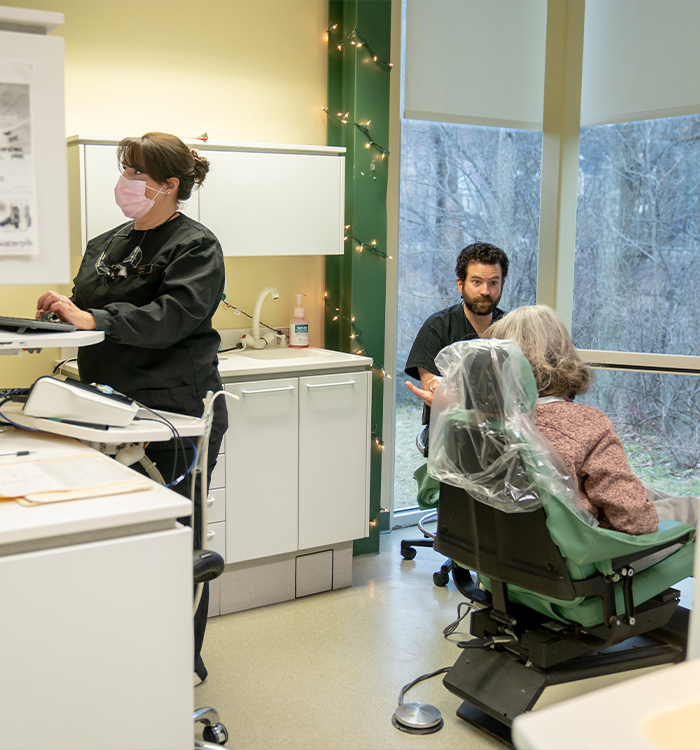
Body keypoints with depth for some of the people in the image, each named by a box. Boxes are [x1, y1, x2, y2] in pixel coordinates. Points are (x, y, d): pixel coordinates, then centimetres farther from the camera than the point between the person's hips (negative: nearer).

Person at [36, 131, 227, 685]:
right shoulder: (108, 243, 16)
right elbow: (89, 309, 21)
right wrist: (62, 310, -1)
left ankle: (185, 660, 19)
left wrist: (93, 319, -29)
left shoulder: (194, 245, -8)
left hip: (178, 413, -7)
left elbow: (172, 317, -23)